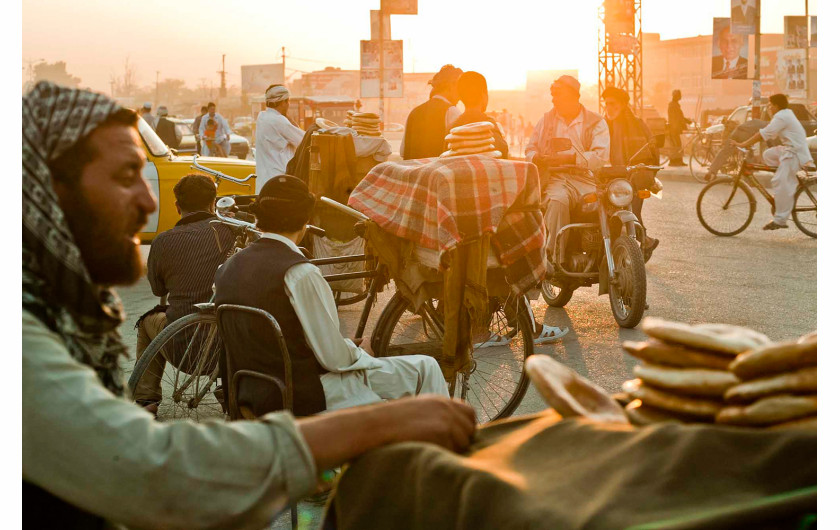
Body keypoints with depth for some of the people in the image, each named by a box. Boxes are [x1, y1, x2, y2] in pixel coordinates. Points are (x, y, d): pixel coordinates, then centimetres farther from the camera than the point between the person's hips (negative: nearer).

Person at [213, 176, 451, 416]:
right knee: (426, 368, 3)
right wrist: (362, 354, 5)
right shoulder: (300, 273, -21)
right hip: (303, 398, -8)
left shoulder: (227, 269, 3)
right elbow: (334, 358, -18)